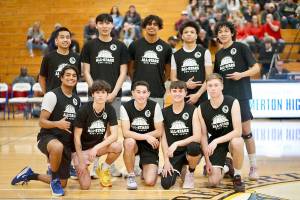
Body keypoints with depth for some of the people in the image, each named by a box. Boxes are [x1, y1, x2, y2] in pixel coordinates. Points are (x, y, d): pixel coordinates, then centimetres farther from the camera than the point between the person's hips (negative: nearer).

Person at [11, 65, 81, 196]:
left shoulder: (77, 100, 9)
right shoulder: (52, 95, -11)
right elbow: (42, 122, -15)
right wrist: (57, 124, -34)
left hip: (67, 143, 7)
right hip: (47, 137, -7)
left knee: (62, 183, 9)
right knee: (58, 147, -44)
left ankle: (30, 175, 33)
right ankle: (54, 179, -16)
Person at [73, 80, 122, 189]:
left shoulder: (110, 110, -10)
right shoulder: (84, 110, -20)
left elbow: (114, 135, -16)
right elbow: (77, 137, -16)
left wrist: (96, 148, -29)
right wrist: (81, 162, -18)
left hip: (99, 145, 3)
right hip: (82, 148, -3)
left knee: (118, 147, -29)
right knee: (85, 186, -18)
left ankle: (103, 170, 2)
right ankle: (79, 169, 18)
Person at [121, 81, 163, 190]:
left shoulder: (155, 106, -11)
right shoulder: (125, 107, -12)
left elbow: (159, 132, -8)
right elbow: (125, 132, -20)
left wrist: (140, 136, -14)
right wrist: (146, 137, -30)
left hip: (150, 145, 0)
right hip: (134, 143, 0)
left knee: (150, 181, -16)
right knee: (129, 142, -38)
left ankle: (144, 167, 23)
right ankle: (131, 176, -14)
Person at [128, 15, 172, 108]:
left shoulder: (166, 47, 4)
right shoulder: (135, 45, 3)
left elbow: (168, 70, 12)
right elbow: (131, 68, 10)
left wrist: (159, 82, 7)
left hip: (158, 94, 0)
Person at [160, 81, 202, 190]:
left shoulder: (193, 110, -8)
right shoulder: (164, 112, 0)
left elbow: (197, 137, -17)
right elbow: (163, 137, 0)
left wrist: (177, 144, -27)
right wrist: (166, 160, -8)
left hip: (189, 151, -2)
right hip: (173, 154, 2)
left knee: (194, 147, -39)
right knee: (166, 184, -18)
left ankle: (190, 173, -6)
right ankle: (179, 169, 20)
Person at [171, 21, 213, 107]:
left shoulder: (204, 52, 4)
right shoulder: (176, 55, 10)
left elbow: (209, 77, -1)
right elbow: (173, 78, 8)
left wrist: (198, 94, -10)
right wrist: (185, 84, -13)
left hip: (201, 97, -2)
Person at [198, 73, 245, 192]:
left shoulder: (232, 103, -17)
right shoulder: (202, 108, -9)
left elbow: (238, 131, -23)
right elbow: (204, 135, -4)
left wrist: (216, 141, -33)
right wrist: (207, 161, -9)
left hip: (231, 139, -2)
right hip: (214, 143, 2)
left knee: (237, 142, -41)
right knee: (213, 182, -14)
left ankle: (237, 176, -14)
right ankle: (225, 167, 24)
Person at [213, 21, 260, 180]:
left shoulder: (241, 48, 0)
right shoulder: (218, 54, 15)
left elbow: (256, 68, -4)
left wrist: (242, 74, -18)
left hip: (240, 95, -5)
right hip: (224, 96, 5)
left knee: (246, 132, -3)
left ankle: (253, 166, 5)